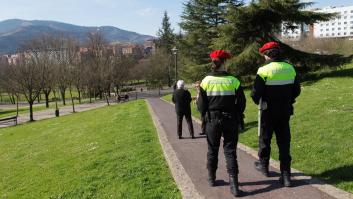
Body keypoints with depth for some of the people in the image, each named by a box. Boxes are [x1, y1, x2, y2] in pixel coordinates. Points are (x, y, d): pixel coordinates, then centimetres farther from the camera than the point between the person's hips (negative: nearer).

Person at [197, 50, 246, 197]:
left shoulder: (206, 81, -7)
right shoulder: (233, 81, -7)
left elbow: (201, 104, -4)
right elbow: (241, 102, -3)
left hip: (212, 120, 1)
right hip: (230, 120, 0)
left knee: (212, 150, 16)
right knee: (230, 151, 5)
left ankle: (212, 179, 29)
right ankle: (234, 185, 2)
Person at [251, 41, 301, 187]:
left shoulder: (264, 70, -15)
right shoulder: (290, 68, 1)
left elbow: (256, 93, -17)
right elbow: (296, 91, 8)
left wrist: (258, 101, 5)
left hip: (269, 112, -4)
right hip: (285, 111, 4)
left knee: (265, 139, 16)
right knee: (284, 142, 10)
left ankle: (263, 166, 34)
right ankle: (286, 176, 13)